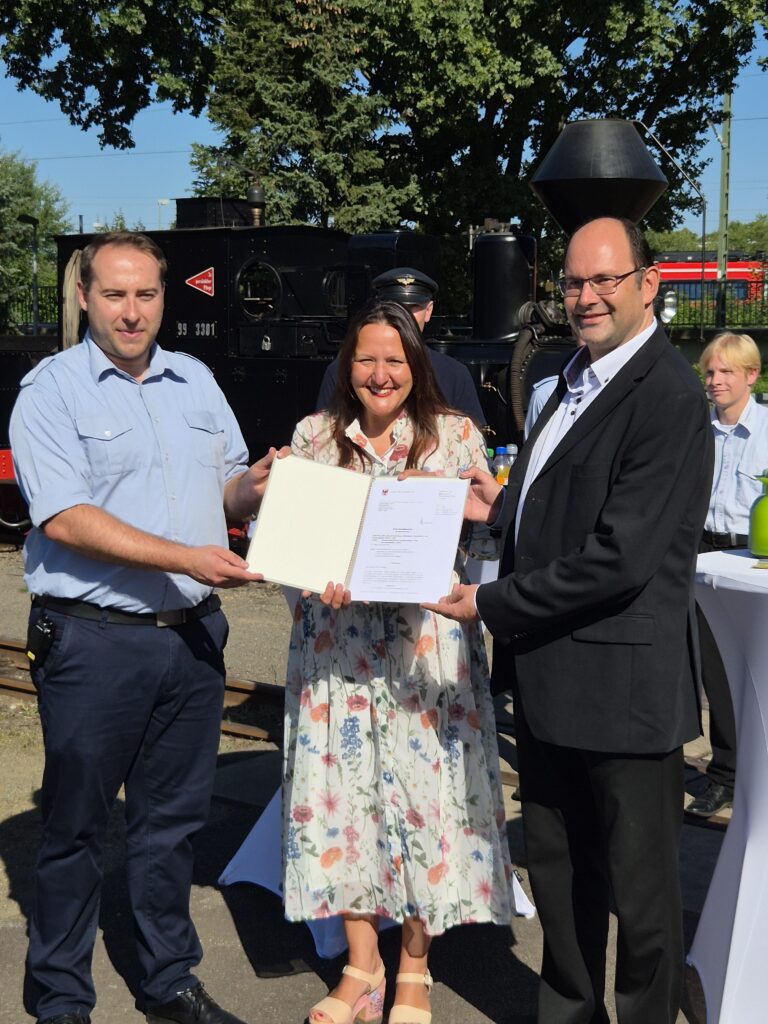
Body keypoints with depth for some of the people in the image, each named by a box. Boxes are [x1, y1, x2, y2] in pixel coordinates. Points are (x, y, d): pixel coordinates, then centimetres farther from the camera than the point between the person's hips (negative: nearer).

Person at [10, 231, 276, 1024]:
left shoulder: (196, 380, 11)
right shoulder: (51, 390, -6)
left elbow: (227, 487, 17)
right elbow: (65, 518, -17)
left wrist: (253, 487, -7)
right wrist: (187, 558, -23)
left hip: (192, 634, 5)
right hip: (92, 640, -5)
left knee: (172, 819, 16)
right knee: (74, 825, 7)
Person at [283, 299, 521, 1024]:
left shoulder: (456, 435, 2)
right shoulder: (313, 436, 7)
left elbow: (484, 537, 1)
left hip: (426, 645, -1)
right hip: (334, 644, 2)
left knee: (424, 789, 1)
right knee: (341, 790, 5)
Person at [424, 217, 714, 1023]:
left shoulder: (666, 395, -18)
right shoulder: (578, 377, 12)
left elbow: (620, 557, -24)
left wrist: (491, 604, -18)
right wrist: (502, 508, 5)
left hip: (621, 683, -9)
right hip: (550, 677, 9)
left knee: (638, 887, 10)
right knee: (556, 867, 21)